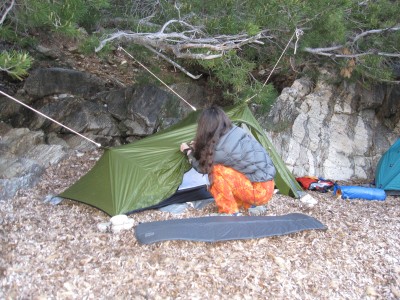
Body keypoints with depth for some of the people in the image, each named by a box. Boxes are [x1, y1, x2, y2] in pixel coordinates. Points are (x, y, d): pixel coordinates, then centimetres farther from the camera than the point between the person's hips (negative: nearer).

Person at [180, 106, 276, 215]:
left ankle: (229, 213, -3)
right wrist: (197, 147, 20)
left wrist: (188, 151, 10)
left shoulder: (223, 148, -23)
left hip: (260, 191, -8)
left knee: (216, 171, -16)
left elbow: (202, 167, -5)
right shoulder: (237, 132, 0)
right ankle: (250, 205, 16)